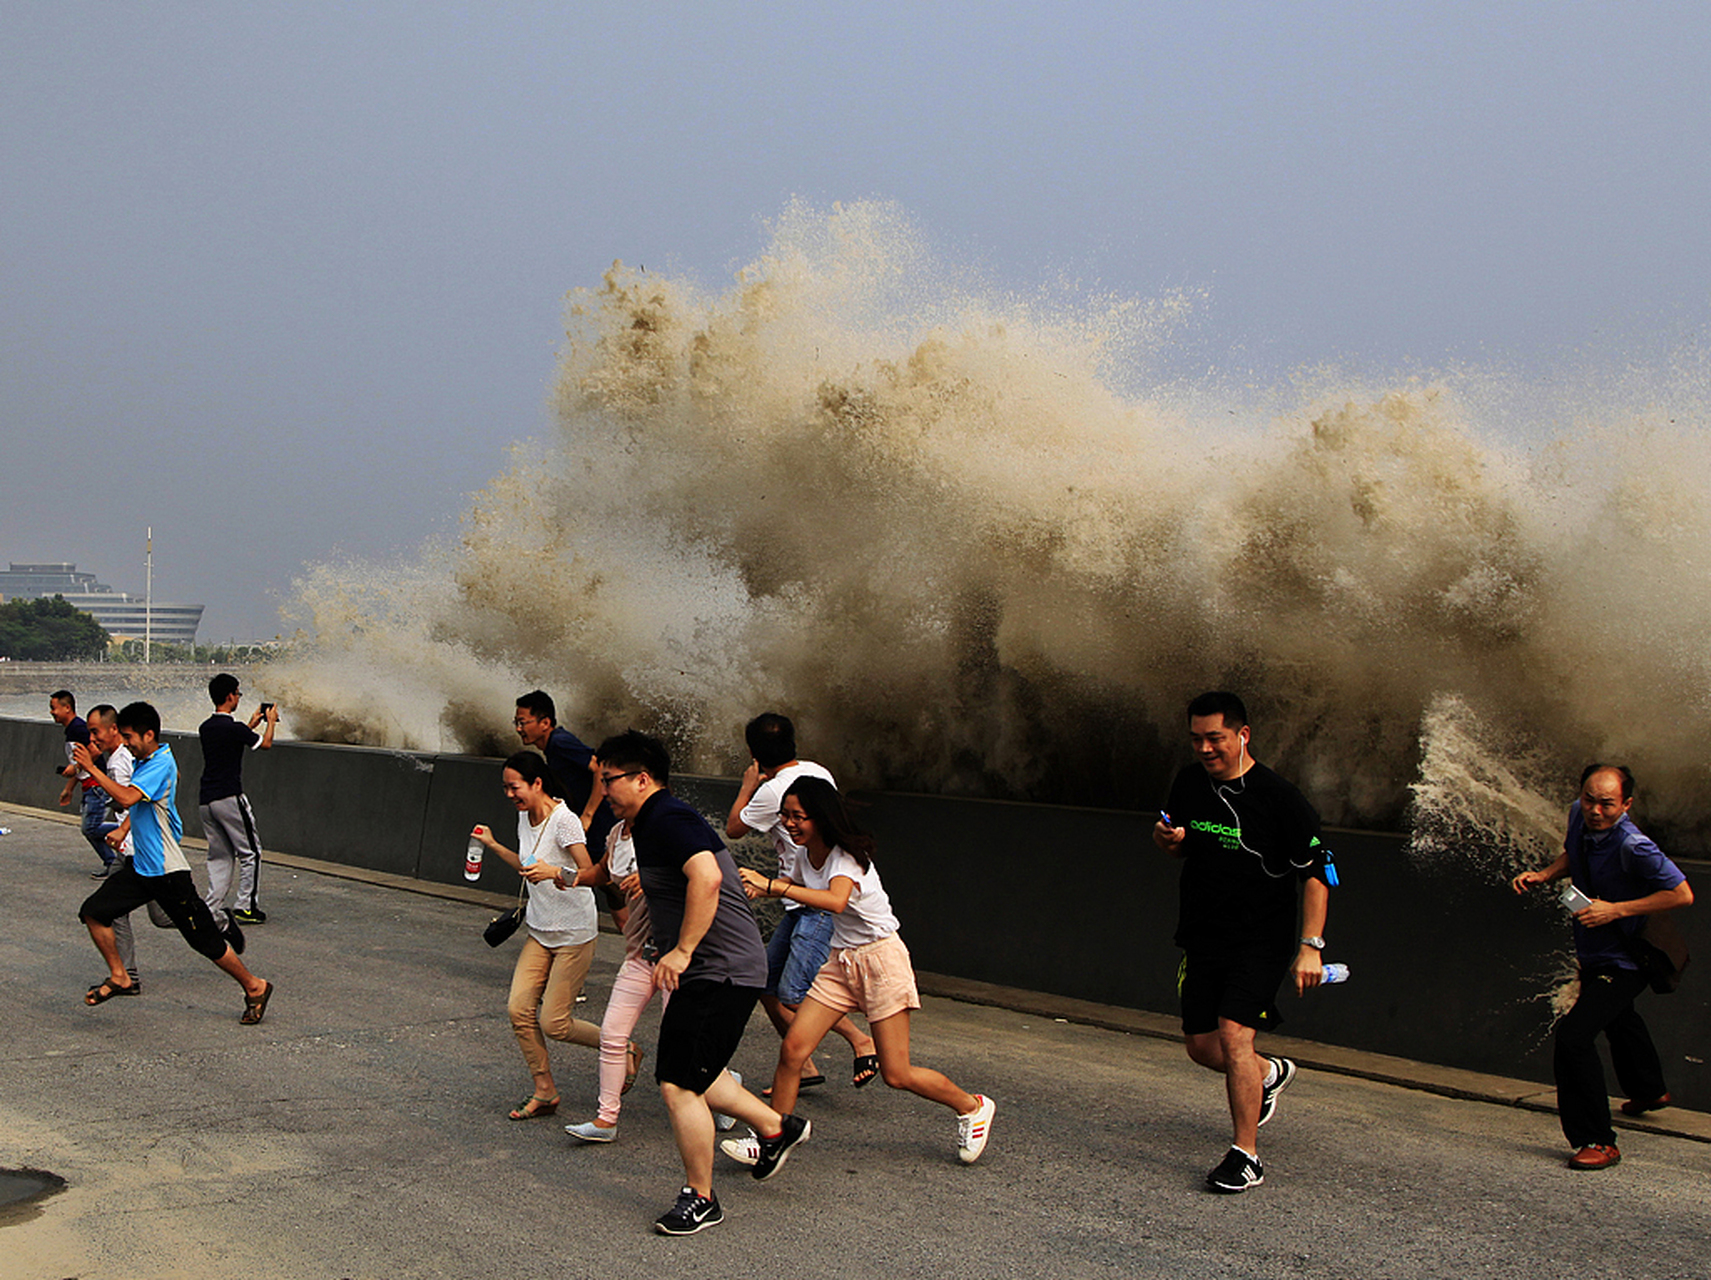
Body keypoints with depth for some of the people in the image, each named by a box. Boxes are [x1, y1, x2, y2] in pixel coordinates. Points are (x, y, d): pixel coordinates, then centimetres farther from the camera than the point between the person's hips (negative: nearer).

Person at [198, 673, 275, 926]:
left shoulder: (205, 728, 9)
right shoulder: (233, 728, -14)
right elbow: (265, 744, -1)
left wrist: (252, 724, 33)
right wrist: (271, 721, 16)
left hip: (205, 799, 8)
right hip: (229, 798, -8)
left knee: (219, 855, 13)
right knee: (250, 852, 4)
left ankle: (214, 908, 6)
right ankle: (246, 907, 4)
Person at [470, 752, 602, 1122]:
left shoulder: (564, 821, -19)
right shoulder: (525, 818, 6)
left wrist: (555, 873, -42)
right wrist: (494, 846, 19)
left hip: (574, 935, -8)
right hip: (540, 933, 8)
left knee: (553, 1024, -6)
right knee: (519, 1009, -3)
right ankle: (544, 1091, 10)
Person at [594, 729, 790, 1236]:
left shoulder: (667, 819, -17)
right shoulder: (651, 824, 16)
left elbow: (707, 877, -33)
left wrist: (681, 952, -30)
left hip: (721, 973, -11)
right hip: (708, 971, 11)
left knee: (679, 1083, -7)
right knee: (690, 1074, 19)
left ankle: (700, 1199, 6)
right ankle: (776, 1128, 33)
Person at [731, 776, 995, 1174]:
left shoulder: (845, 856, -21)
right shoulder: (807, 856, 2)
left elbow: (836, 901, -43)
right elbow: (797, 887, 26)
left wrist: (772, 885, -48)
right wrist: (761, 887, 5)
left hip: (881, 958, -7)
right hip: (840, 961, 7)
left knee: (896, 1074, -3)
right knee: (792, 1047, -8)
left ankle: (972, 1107, 21)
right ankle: (772, 1140, 3)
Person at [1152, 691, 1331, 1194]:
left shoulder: (1280, 798, -14)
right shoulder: (1189, 784, 4)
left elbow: (1316, 872, -10)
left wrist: (1310, 946, -16)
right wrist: (1166, 839, -5)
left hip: (1261, 941, -6)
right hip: (1202, 940, 6)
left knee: (1233, 1034, -19)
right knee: (1200, 1046, 10)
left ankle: (1246, 1156, -8)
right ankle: (1268, 1075, 42)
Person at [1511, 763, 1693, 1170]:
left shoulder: (1633, 847, -32)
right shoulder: (1579, 816, -10)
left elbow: (1682, 894, -28)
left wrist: (1617, 910, -30)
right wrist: (1544, 875, -7)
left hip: (1623, 961, -9)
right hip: (1593, 953, 9)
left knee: (1573, 1035, -22)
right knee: (1617, 1018, 33)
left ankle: (1597, 1142, -12)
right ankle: (1649, 1090, 63)